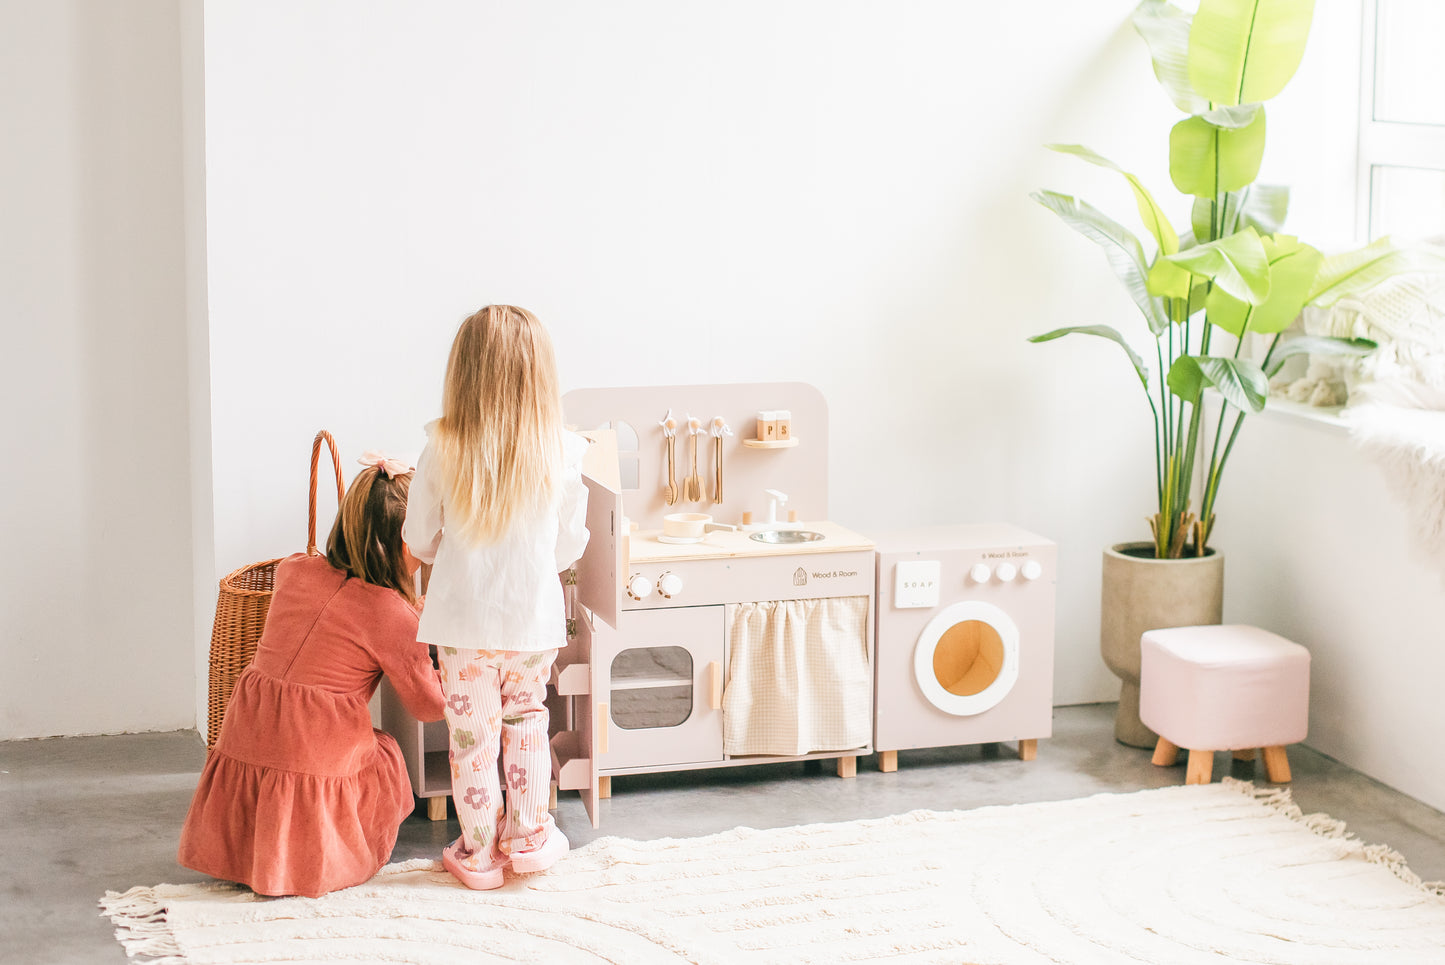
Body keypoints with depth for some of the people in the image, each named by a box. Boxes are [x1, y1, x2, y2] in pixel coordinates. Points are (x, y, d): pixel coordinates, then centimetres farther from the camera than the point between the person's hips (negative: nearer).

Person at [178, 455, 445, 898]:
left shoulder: (293, 570, 8)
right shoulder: (390, 614, -10)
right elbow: (428, 704, 0)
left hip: (241, 755, 5)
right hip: (315, 771, -5)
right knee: (386, 750, 25)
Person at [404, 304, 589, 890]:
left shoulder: (443, 451, -13)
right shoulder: (560, 454, -11)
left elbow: (419, 539, -2)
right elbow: (570, 546, -1)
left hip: (464, 621, -1)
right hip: (534, 620, 1)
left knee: (471, 736, 13)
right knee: (526, 724, 22)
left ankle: (478, 853, 23)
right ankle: (528, 836, 30)